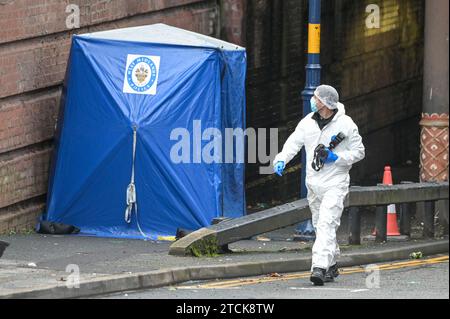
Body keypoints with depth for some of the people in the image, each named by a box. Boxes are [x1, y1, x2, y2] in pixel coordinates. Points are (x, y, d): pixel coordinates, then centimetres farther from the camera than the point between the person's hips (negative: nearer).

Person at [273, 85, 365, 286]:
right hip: (313, 183, 6)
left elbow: (359, 152, -1)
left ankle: (320, 267, -27)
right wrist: (281, 160, -18)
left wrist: (336, 158, -15)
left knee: (326, 224, -18)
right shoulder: (308, 122, 6)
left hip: (335, 183, -6)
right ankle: (332, 265, 28)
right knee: (320, 226, 13)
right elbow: (294, 142, 1)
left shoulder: (345, 125, -8)